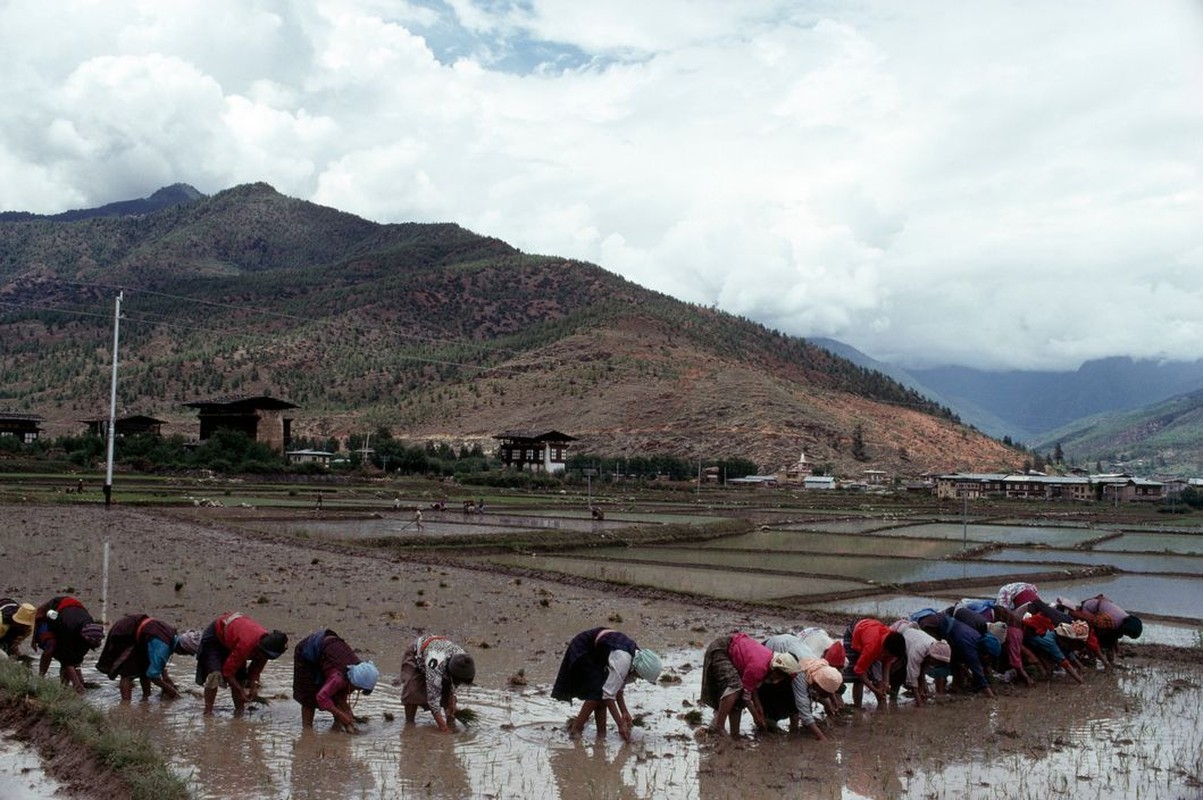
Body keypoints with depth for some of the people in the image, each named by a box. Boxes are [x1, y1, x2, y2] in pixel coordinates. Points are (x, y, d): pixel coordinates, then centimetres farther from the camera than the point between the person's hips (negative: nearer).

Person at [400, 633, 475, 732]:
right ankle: (409, 723, -4)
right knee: (412, 692, -21)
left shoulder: (462, 661, -27)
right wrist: (442, 725, -37)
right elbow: (433, 697, -41)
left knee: (447, 691, -10)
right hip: (415, 656, -5)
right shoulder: (436, 665, -47)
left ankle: (451, 723, 0)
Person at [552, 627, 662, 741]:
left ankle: (601, 732, 4)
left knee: (602, 690, -1)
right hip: (582, 649, -8)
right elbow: (609, 694, -32)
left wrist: (624, 712, -6)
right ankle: (576, 729, -5)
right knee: (598, 691, -15)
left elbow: (618, 687, 0)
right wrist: (621, 724, -28)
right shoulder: (622, 660, -36)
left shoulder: (637, 655, -11)